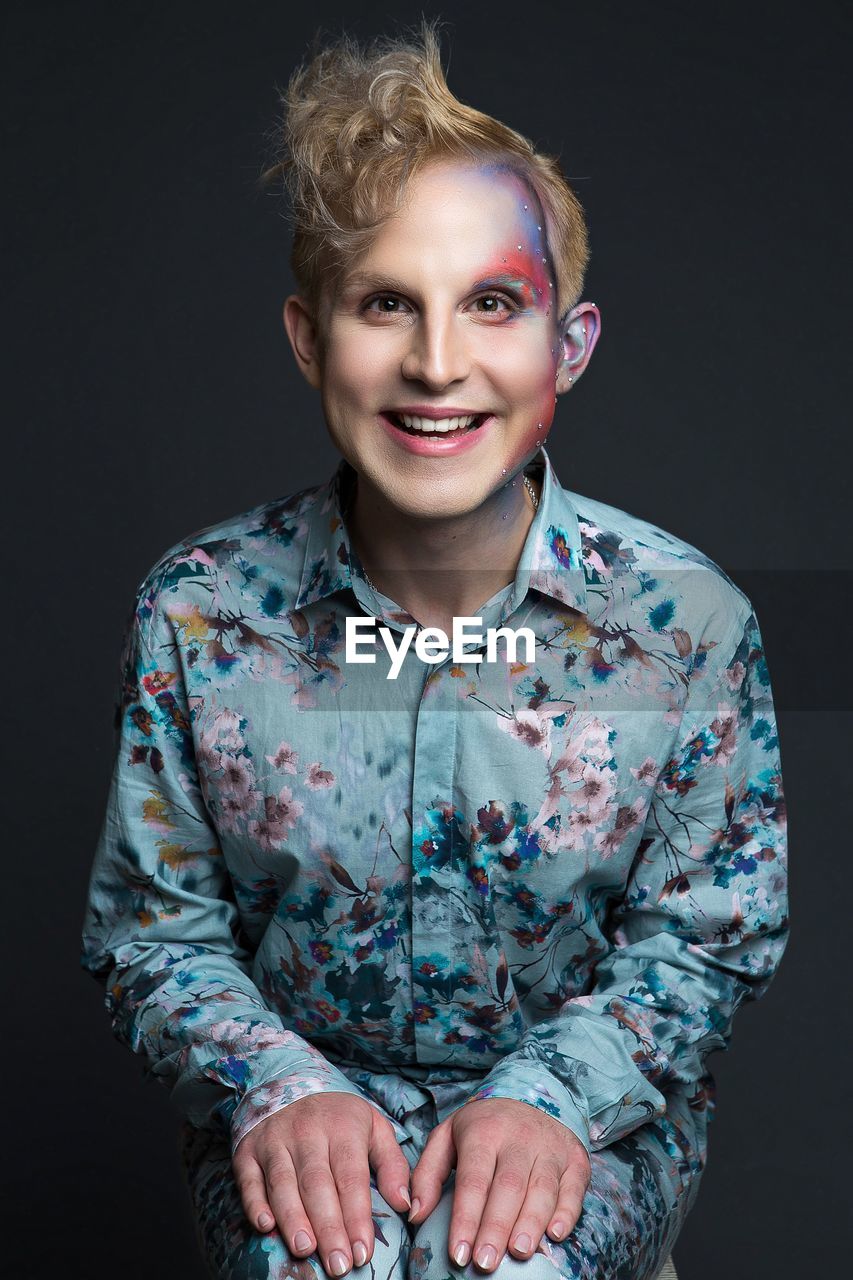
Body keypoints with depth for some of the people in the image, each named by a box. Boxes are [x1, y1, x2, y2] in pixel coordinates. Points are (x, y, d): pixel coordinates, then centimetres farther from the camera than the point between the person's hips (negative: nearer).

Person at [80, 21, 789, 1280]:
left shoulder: (686, 619, -12)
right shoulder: (198, 611, -10)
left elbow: (707, 936, -2)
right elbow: (152, 927, 0)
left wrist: (548, 1096, -18)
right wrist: (277, 1084, -18)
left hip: (590, 1107, 0)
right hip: (299, 1094, 1)